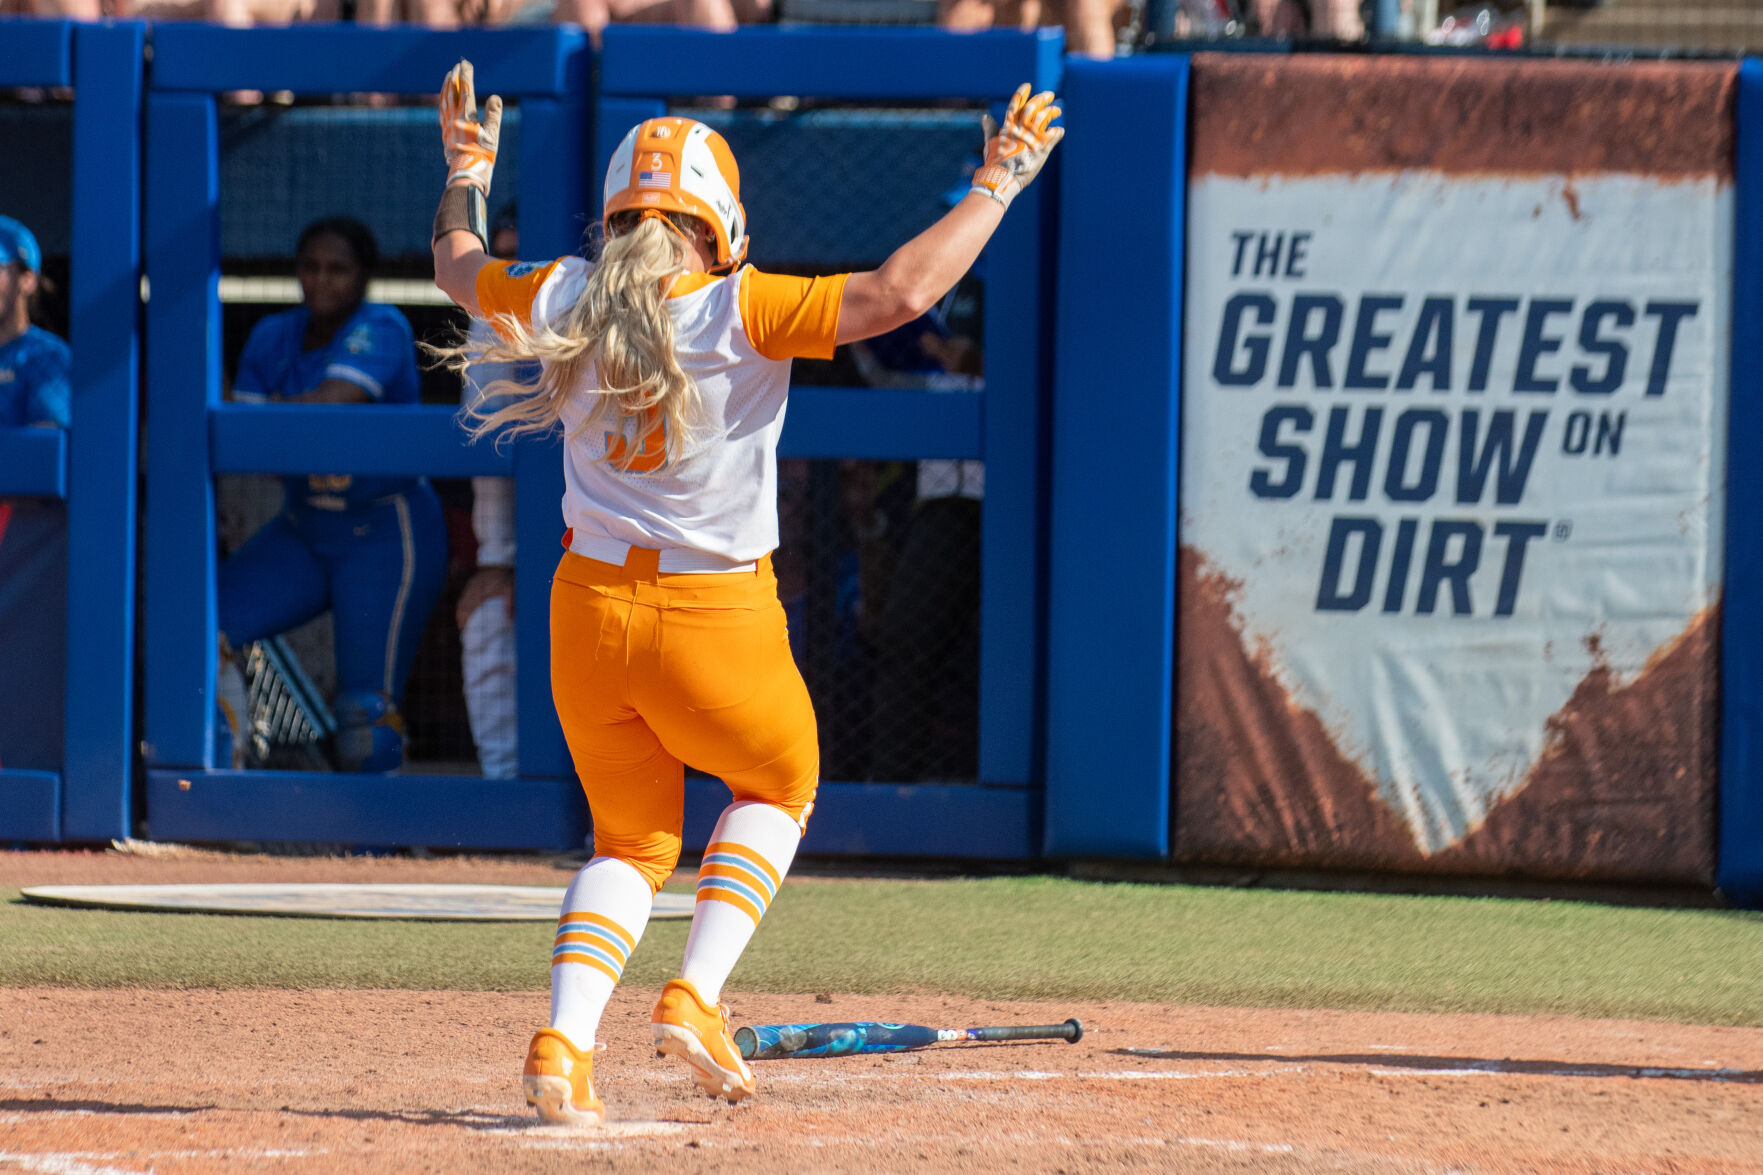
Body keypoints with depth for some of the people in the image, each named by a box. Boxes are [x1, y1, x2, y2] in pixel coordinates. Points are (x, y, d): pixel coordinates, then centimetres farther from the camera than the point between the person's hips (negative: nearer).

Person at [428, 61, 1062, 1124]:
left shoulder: (563, 301, 0)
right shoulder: (742, 312, -14)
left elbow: (459, 269, 21)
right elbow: (899, 293, -23)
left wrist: (468, 175, 39)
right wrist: (998, 185, -14)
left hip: (591, 609, 4)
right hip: (719, 624, -4)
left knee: (631, 840, 19)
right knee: (780, 786, 25)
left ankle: (564, 1041, -4)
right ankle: (696, 997, 6)